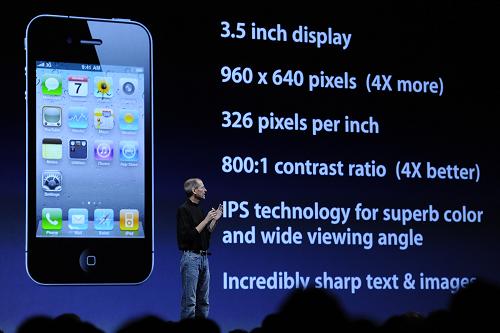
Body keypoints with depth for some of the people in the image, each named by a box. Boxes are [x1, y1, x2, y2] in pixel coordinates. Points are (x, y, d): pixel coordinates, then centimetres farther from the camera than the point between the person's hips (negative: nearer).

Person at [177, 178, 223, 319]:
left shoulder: (200, 210, 14)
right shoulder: (184, 209, -12)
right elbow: (188, 236, -20)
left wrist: (214, 219, 7)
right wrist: (206, 220, -17)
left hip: (204, 257, 9)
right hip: (191, 257, -9)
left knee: (203, 300, 10)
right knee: (189, 299, -7)